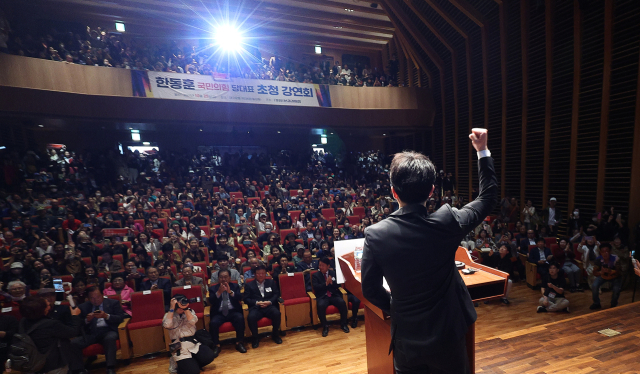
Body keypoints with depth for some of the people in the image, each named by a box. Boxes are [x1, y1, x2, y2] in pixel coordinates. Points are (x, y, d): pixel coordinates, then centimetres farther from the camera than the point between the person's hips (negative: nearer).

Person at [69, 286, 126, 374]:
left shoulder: (113, 303, 10)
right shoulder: (83, 307, 17)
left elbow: (121, 318, 2)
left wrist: (106, 316, -14)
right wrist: (87, 320, -11)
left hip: (107, 330, -3)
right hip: (90, 333, 3)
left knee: (110, 338, -35)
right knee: (73, 343, -24)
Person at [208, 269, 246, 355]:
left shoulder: (235, 286, 11)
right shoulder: (213, 288, 10)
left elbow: (240, 298, -4)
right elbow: (211, 302, -5)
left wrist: (230, 291, -20)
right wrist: (219, 292, -20)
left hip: (233, 312, 0)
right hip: (219, 313, 1)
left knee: (240, 318, -29)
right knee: (213, 323, -28)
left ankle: (239, 343, -12)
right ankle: (216, 346, -7)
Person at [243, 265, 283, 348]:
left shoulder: (271, 282, 17)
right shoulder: (249, 285, 12)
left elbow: (276, 294, 10)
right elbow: (246, 299, 4)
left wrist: (269, 302, -9)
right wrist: (257, 303, -13)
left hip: (269, 306, 1)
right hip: (255, 307, -1)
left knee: (277, 313, -29)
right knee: (251, 317, -33)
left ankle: (275, 334, -2)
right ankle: (255, 337, -5)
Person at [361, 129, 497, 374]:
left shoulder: (375, 235, -22)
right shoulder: (447, 222, -21)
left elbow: (370, 290, -11)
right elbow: (488, 198, -2)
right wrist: (483, 151, 4)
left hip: (406, 338, 0)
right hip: (447, 336, 1)